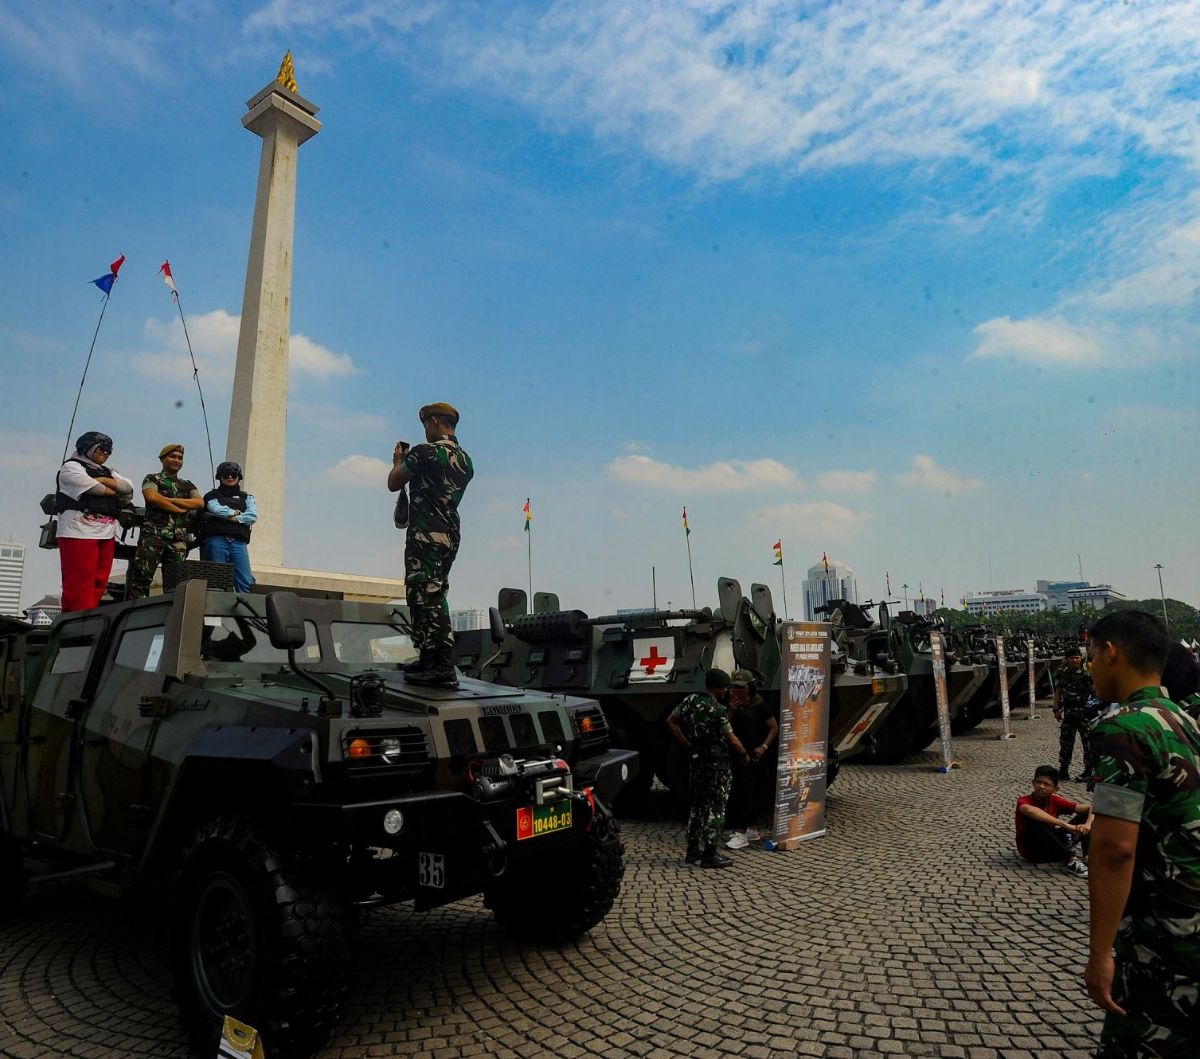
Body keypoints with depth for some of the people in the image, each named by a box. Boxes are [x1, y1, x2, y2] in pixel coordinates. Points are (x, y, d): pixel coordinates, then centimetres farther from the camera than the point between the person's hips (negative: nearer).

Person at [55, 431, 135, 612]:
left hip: (107, 534, 7)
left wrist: (101, 480, -4)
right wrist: (114, 491, 5)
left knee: (98, 584, 4)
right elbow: (93, 488, -13)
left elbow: (128, 487, 8)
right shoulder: (71, 467, 4)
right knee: (80, 586, -11)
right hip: (80, 533, -7)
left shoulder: (108, 472, 26)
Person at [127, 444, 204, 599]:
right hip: (153, 534, -4)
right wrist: (180, 509, -6)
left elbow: (200, 503, 2)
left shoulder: (188, 485, 22)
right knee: (141, 577, -12)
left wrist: (169, 500, -5)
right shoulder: (152, 479, 12)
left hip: (178, 539, 4)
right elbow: (152, 497, -11)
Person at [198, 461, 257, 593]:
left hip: (239, 542, 2)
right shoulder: (212, 495, 17)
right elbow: (216, 509, -6)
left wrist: (235, 518, -6)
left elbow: (253, 516, 4)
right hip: (217, 541, -2)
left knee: (246, 582, -11)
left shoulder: (246, 497, 23)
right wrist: (236, 512, 5)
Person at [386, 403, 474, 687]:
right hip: (451, 535, 9)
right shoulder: (466, 460, 14)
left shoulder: (425, 452, -10)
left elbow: (393, 483, -1)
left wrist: (399, 460, 19)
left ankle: (442, 669, -12)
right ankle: (428, 661, 23)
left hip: (426, 534, -9)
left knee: (426, 598, -9)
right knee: (434, 597, 16)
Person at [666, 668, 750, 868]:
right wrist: (744, 756, 3)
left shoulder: (690, 700, 2)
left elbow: (671, 721, 7)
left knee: (698, 805, 17)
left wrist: (688, 746, 8)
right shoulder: (718, 710, -19)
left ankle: (693, 851, 24)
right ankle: (709, 855, 6)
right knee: (715, 808, 2)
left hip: (698, 761, 7)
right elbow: (732, 740, -15)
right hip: (717, 764, -7)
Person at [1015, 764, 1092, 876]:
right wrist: (1065, 825, -47)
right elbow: (1029, 810, -44)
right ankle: (1071, 858, -37)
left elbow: (1090, 808, -7)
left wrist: (1088, 824, -30)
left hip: (1052, 849, 5)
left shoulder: (1056, 801, -3)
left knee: (1085, 815, -4)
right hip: (1031, 851, -5)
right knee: (1035, 819, -35)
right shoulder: (1024, 800, -18)